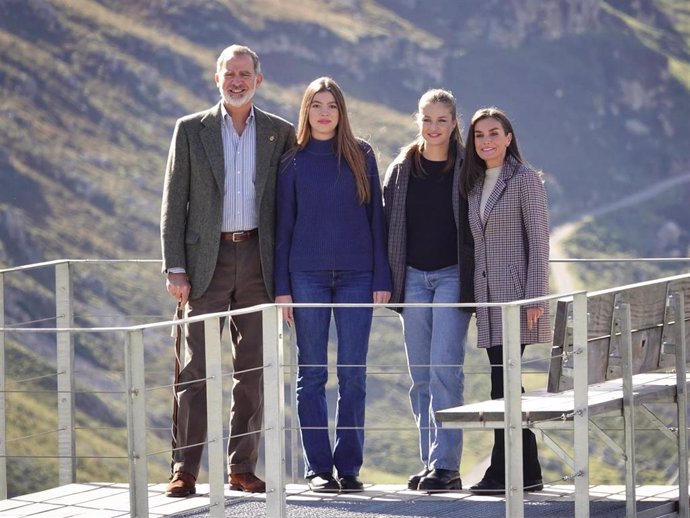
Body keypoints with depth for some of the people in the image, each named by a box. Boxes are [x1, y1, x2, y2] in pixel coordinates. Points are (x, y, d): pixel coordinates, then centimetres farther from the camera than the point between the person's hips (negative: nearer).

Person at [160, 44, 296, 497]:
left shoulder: (281, 133, 7)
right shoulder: (191, 131, 4)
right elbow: (174, 203, 3)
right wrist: (175, 269, -5)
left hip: (257, 260, 2)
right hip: (207, 260, -1)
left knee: (254, 368, 4)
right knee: (197, 367, -5)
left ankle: (243, 466, 10)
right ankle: (185, 469, -4)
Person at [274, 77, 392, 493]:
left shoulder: (362, 156, 6)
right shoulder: (294, 162, 5)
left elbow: (375, 216, 6)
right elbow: (284, 225, 6)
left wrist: (382, 278, 0)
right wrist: (282, 286, 0)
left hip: (356, 275, 0)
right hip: (308, 275, 0)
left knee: (353, 375, 0)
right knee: (312, 374, 1)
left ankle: (349, 466, 5)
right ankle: (318, 468, 4)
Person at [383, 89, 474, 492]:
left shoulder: (468, 170, -1)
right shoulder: (401, 170, 8)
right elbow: (388, 225, 11)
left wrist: (476, 280, -4)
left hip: (453, 277, -4)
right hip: (413, 278, 4)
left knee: (444, 369, -12)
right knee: (422, 375, 5)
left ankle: (445, 464, -13)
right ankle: (433, 465, 10)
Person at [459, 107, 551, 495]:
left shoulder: (525, 179, -4)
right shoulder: (475, 184, 16)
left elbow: (538, 240, -9)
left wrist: (535, 297, -16)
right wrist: (473, 295, 14)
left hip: (516, 292, -7)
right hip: (487, 293, 7)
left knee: (503, 383, -12)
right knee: (505, 384, 5)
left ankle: (504, 473, -11)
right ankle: (528, 473, 8)